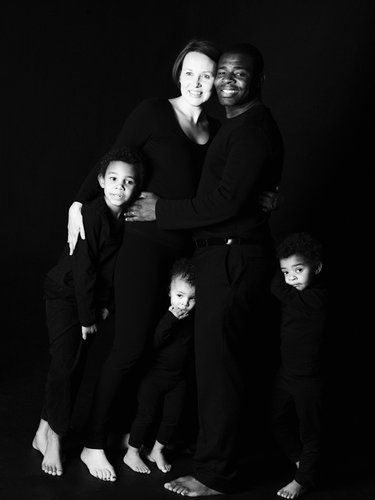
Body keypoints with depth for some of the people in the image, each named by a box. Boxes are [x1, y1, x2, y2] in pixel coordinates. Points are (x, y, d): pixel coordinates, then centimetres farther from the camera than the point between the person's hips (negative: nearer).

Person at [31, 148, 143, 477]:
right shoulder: (92, 215, -24)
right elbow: (83, 269, -23)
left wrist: (105, 304, 3)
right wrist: (88, 316, -18)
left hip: (91, 298, 7)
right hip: (65, 293, -7)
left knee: (77, 365, 8)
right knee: (65, 363, -9)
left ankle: (47, 430, 20)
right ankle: (52, 437, 1)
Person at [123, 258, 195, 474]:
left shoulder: (195, 318, -3)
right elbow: (154, 340, -28)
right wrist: (171, 318, -35)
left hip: (179, 377, 5)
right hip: (154, 374, -4)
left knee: (173, 417, 9)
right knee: (146, 414, 0)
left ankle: (158, 451, 28)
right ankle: (132, 453, 16)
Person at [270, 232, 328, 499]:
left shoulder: (317, 297, -24)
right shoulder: (296, 294, 1)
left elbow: (278, 289, -24)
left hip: (308, 378, -9)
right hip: (287, 372, 9)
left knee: (309, 430, 7)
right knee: (279, 421, 22)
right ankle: (300, 458, 42)